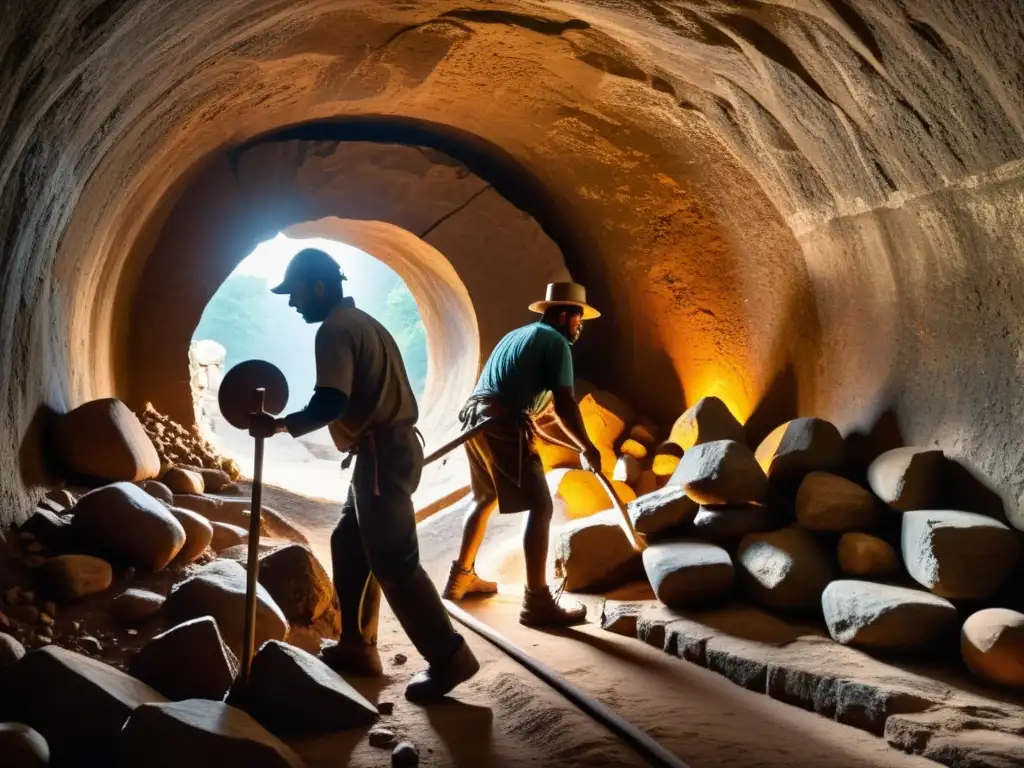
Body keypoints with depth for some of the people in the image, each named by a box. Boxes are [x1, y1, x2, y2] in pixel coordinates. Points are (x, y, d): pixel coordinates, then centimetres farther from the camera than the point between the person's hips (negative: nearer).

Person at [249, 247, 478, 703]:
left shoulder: (334, 330, -11)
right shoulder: (360, 322, 19)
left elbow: (330, 404, -24)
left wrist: (279, 425, -18)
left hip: (381, 454, -10)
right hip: (392, 447, 10)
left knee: (393, 562, -7)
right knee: (348, 545, 17)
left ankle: (448, 657, -3)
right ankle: (357, 646, 24)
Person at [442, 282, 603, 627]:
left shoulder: (517, 335, 26)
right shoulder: (556, 342, -1)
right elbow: (564, 405, -9)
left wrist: (530, 421, 44)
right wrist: (587, 448, 0)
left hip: (475, 421, 9)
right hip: (503, 428, -9)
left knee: (485, 499, 25)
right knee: (540, 506, -7)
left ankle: (461, 576, 36)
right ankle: (537, 601, -9)